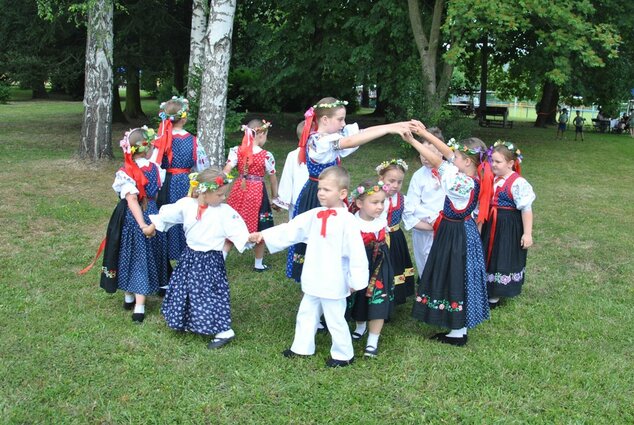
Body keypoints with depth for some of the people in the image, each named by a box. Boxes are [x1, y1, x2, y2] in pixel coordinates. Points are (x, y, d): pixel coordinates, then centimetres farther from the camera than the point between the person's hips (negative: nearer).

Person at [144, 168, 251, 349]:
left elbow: (238, 231, -20)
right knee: (186, 291, 16)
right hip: (190, 257, 4)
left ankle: (224, 331, 6)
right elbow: (166, 215, 7)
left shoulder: (225, 211, -16)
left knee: (209, 294, -5)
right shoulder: (186, 204, -8)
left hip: (211, 261, -4)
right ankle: (190, 323, 39)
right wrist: (151, 228, 19)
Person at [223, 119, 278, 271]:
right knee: (259, 230, 12)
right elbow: (273, 179, -2)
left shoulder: (236, 151, -4)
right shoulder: (266, 156, -9)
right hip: (257, 193, -3)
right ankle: (258, 263, 24)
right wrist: (275, 197, 11)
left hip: (238, 191, 3)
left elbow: (225, 172, -12)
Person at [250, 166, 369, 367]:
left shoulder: (348, 221, -19)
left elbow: (356, 253, -18)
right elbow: (291, 229, 4)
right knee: (306, 313, 22)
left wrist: (356, 281, -16)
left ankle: (343, 354, 26)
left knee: (335, 319, 6)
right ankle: (302, 347, 40)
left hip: (334, 283, -7)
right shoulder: (314, 215, 2)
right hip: (313, 281, 8)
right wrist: (264, 235, -3)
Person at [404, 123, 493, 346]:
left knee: (455, 278, 3)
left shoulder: (462, 184, -27)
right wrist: (425, 133, -1)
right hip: (460, 231, 9)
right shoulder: (474, 177, -3)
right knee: (457, 278, 18)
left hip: (456, 235, -9)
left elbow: (437, 161, -26)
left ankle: (458, 334, 15)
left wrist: (412, 140, -20)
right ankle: (458, 328, 29)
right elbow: (448, 153, 0)